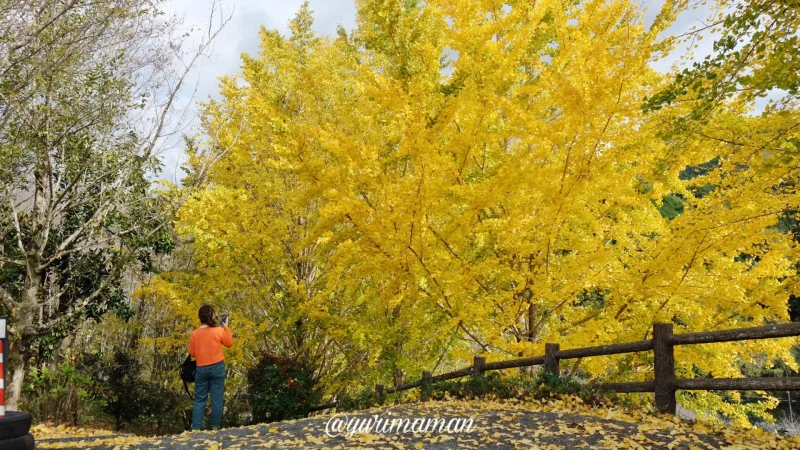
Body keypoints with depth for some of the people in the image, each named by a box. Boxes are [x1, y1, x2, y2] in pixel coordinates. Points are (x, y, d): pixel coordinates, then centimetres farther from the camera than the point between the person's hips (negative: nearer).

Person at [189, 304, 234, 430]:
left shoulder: (194, 334, -4)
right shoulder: (219, 331, -10)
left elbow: (192, 353, 3)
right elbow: (230, 343, 6)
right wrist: (226, 327, 10)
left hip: (201, 369, 2)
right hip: (217, 368, -2)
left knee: (199, 399, 8)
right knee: (217, 399, 4)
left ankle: (196, 428, 4)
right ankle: (215, 427, 7)